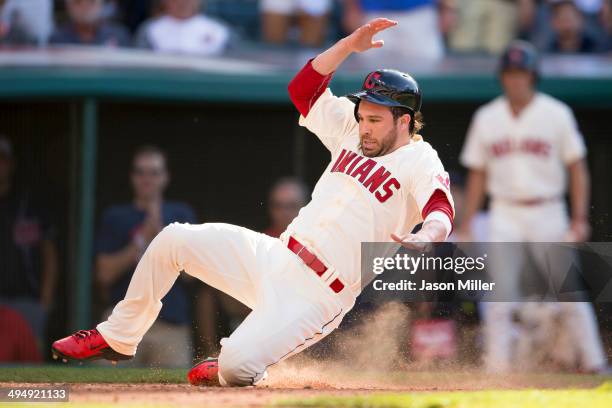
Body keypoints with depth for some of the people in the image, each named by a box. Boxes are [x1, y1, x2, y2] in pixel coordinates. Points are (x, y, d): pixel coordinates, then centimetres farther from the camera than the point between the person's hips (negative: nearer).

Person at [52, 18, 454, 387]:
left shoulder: (420, 162, -10)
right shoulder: (353, 134, 12)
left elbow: (442, 212, -29)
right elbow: (303, 89, 15)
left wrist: (425, 238, -53)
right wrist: (350, 45, 4)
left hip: (315, 296, -7)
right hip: (275, 257, 8)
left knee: (236, 367, -26)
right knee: (173, 239, -1)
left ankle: (225, 369, 14)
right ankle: (118, 337, 15)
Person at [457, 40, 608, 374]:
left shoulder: (556, 114, 0)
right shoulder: (486, 118, 7)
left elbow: (577, 168, 1)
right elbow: (477, 174, 11)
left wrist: (580, 218, -8)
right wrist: (466, 225, 6)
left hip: (548, 214, -2)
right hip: (505, 217, 2)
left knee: (571, 294, -3)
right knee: (499, 298, -4)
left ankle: (594, 363, 2)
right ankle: (496, 368, -1)